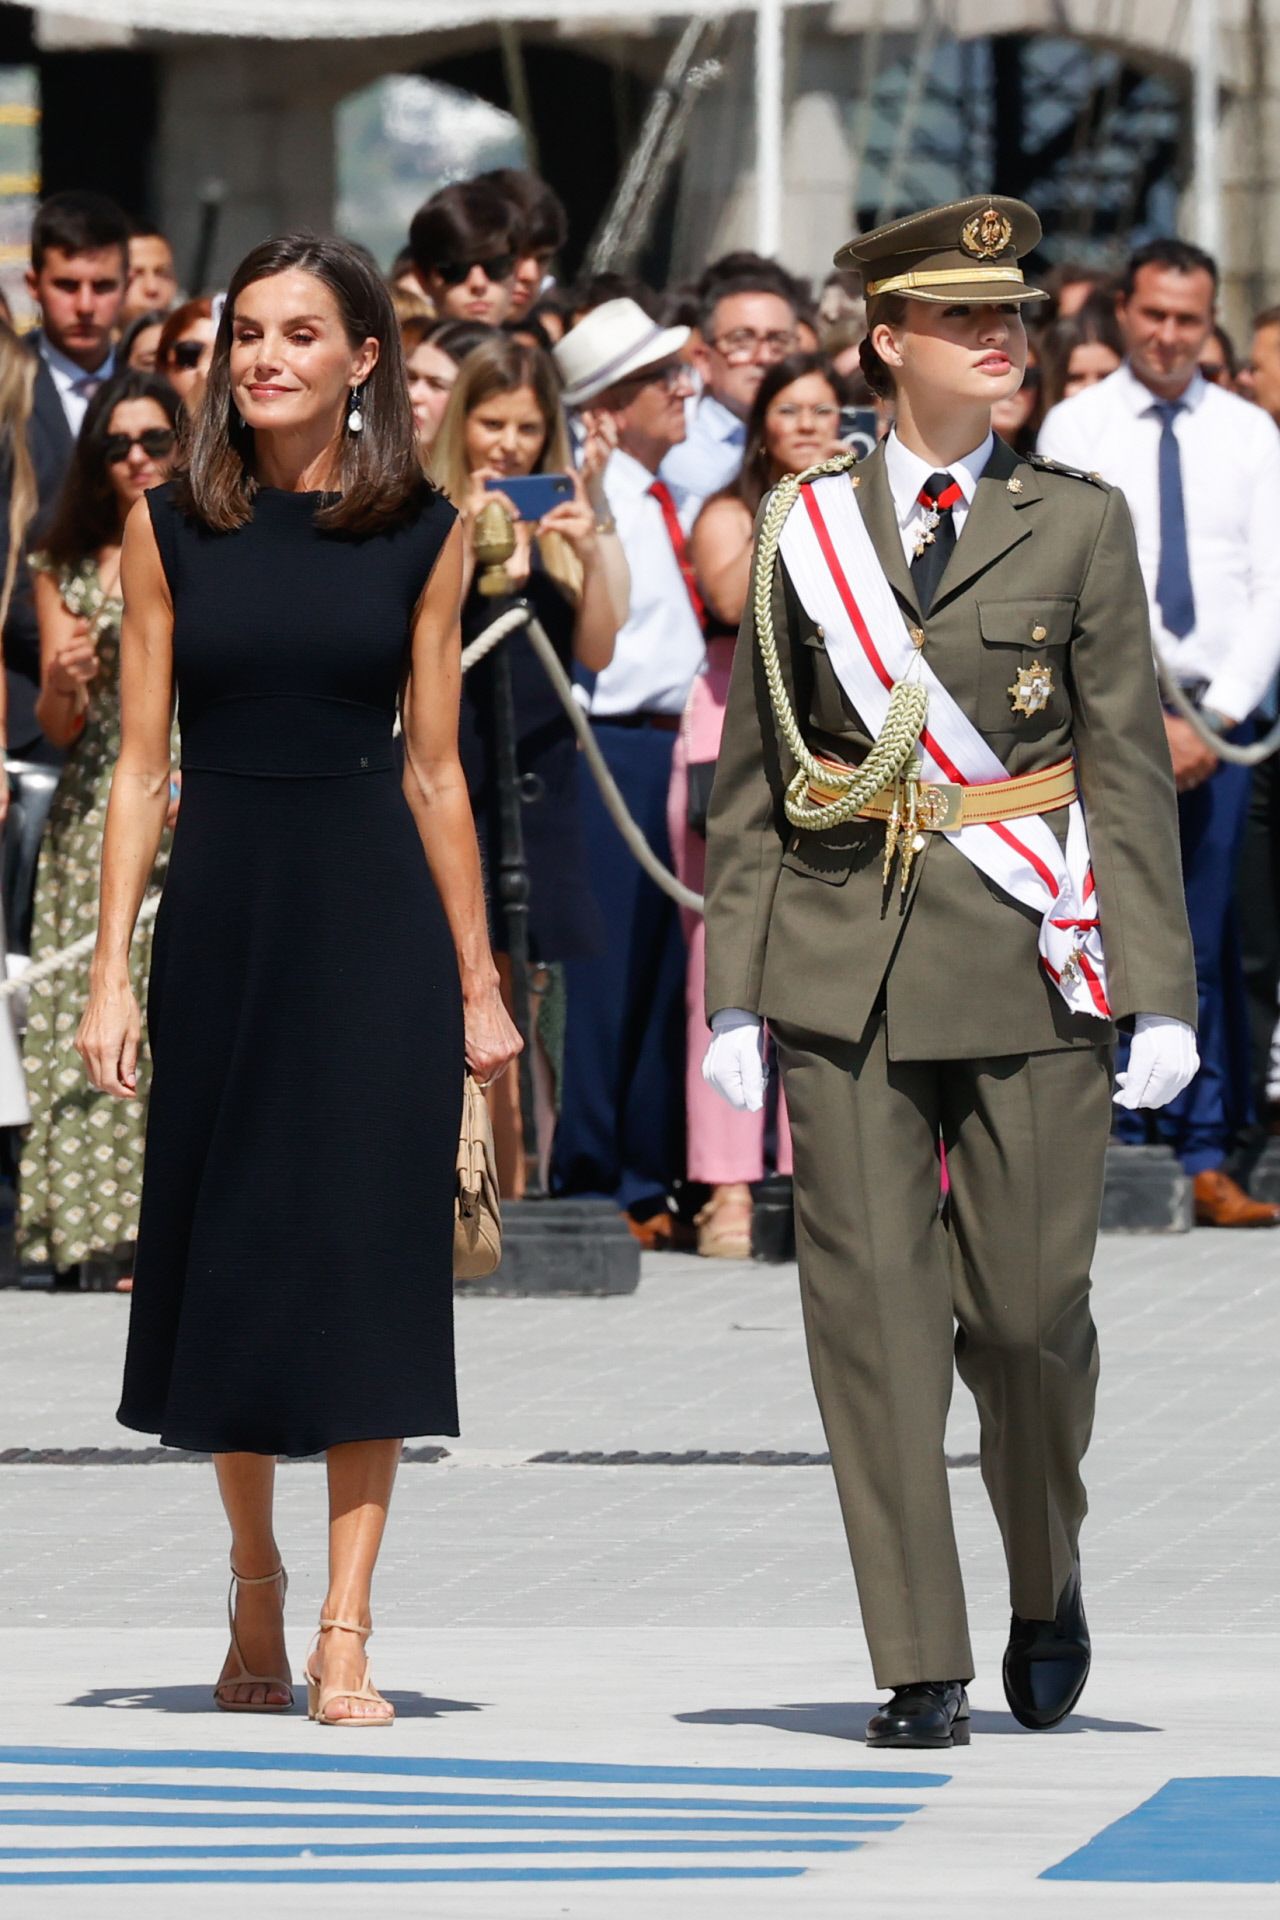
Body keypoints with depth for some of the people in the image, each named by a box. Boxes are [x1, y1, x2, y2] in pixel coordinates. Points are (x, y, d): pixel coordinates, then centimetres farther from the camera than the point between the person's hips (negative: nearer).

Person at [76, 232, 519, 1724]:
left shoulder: (420, 534, 3)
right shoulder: (170, 526, 3)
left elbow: (433, 771, 6)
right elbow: (141, 765, 3)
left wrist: (477, 981, 5)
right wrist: (111, 970, -3)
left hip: (374, 921, -1)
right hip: (221, 913, 1)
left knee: (363, 1254, -3)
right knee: (225, 1247, 7)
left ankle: (345, 1637, 0)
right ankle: (253, 1591, 26)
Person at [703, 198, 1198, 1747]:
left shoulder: (1076, 524, 6)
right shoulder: (805, 530, 8)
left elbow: (1129, 769, 3)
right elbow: (750, 781, 10)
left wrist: (1160, 994, -4)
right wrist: (735, 994, 3)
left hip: (1026, 970, -1)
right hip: (846, 961, 1)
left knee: (1028, 1309, 0)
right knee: (872, 1307, -4)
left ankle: (1047, 1582, 27)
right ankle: (920, 1668, 2)